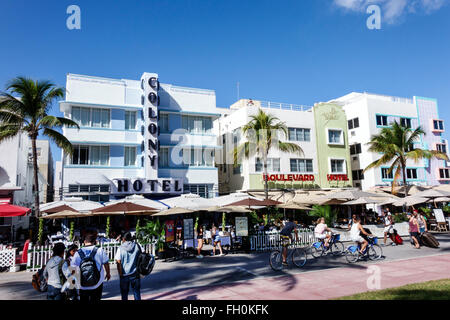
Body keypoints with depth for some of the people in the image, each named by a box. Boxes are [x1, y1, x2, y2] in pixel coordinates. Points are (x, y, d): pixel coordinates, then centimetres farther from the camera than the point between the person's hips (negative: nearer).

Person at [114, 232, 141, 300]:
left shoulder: (121, 248, -7)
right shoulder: (136, 246, -2)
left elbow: (118, 262, -10)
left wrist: (120, 274, -2)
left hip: (124, 275, -1)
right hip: (135, 274, 1)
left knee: (124, 293, 14)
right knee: (136, 292, 13)